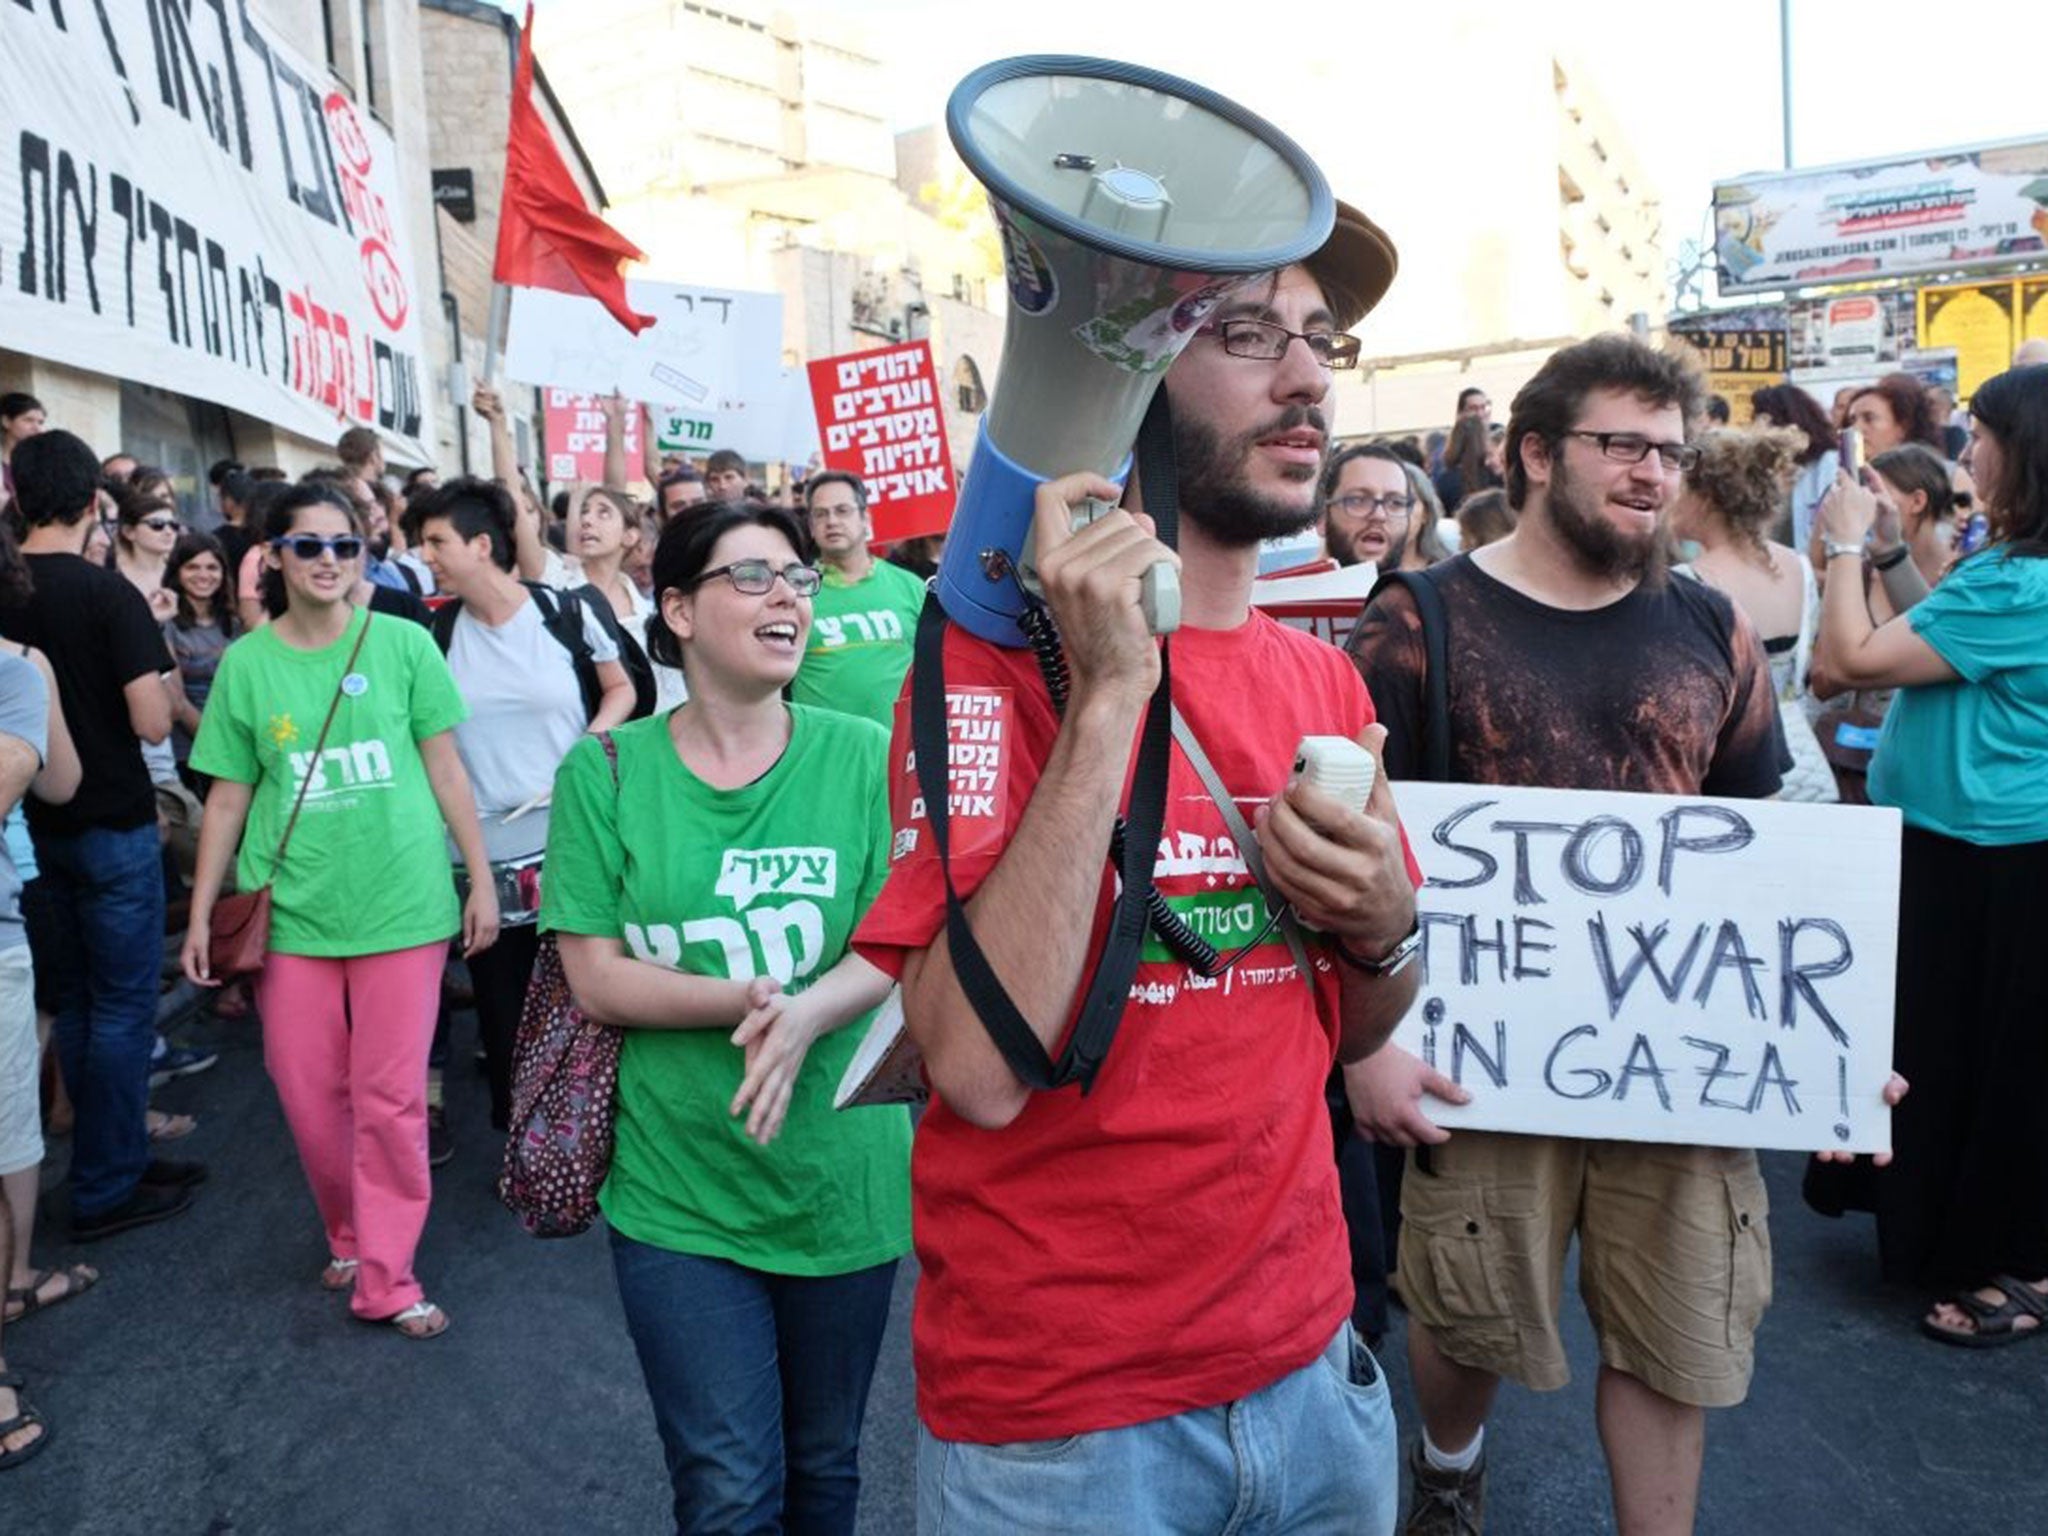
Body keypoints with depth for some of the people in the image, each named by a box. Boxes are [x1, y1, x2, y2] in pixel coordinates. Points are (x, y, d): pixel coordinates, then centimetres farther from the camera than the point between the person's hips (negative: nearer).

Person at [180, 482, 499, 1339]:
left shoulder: (404, 643, -2)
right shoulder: (245, 663, 2)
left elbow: (446, 769, 1)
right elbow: (228, 797, 7)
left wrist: (482, 880, 0)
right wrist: (200, 913, 6)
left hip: (402, 904, -2)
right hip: (293, 909, 2)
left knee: (391, 1098, 2)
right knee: (307, 1093, 10)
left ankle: (387, 1277, 15)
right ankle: (349, 1237, 34)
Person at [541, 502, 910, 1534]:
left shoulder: (863, 756, -5)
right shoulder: (605, 772, -4)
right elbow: (596, 979, -6)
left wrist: (804, 1016, -26)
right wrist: (743, 1000, -23)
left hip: (841, 1177, 1)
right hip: (677, 1188, -1)